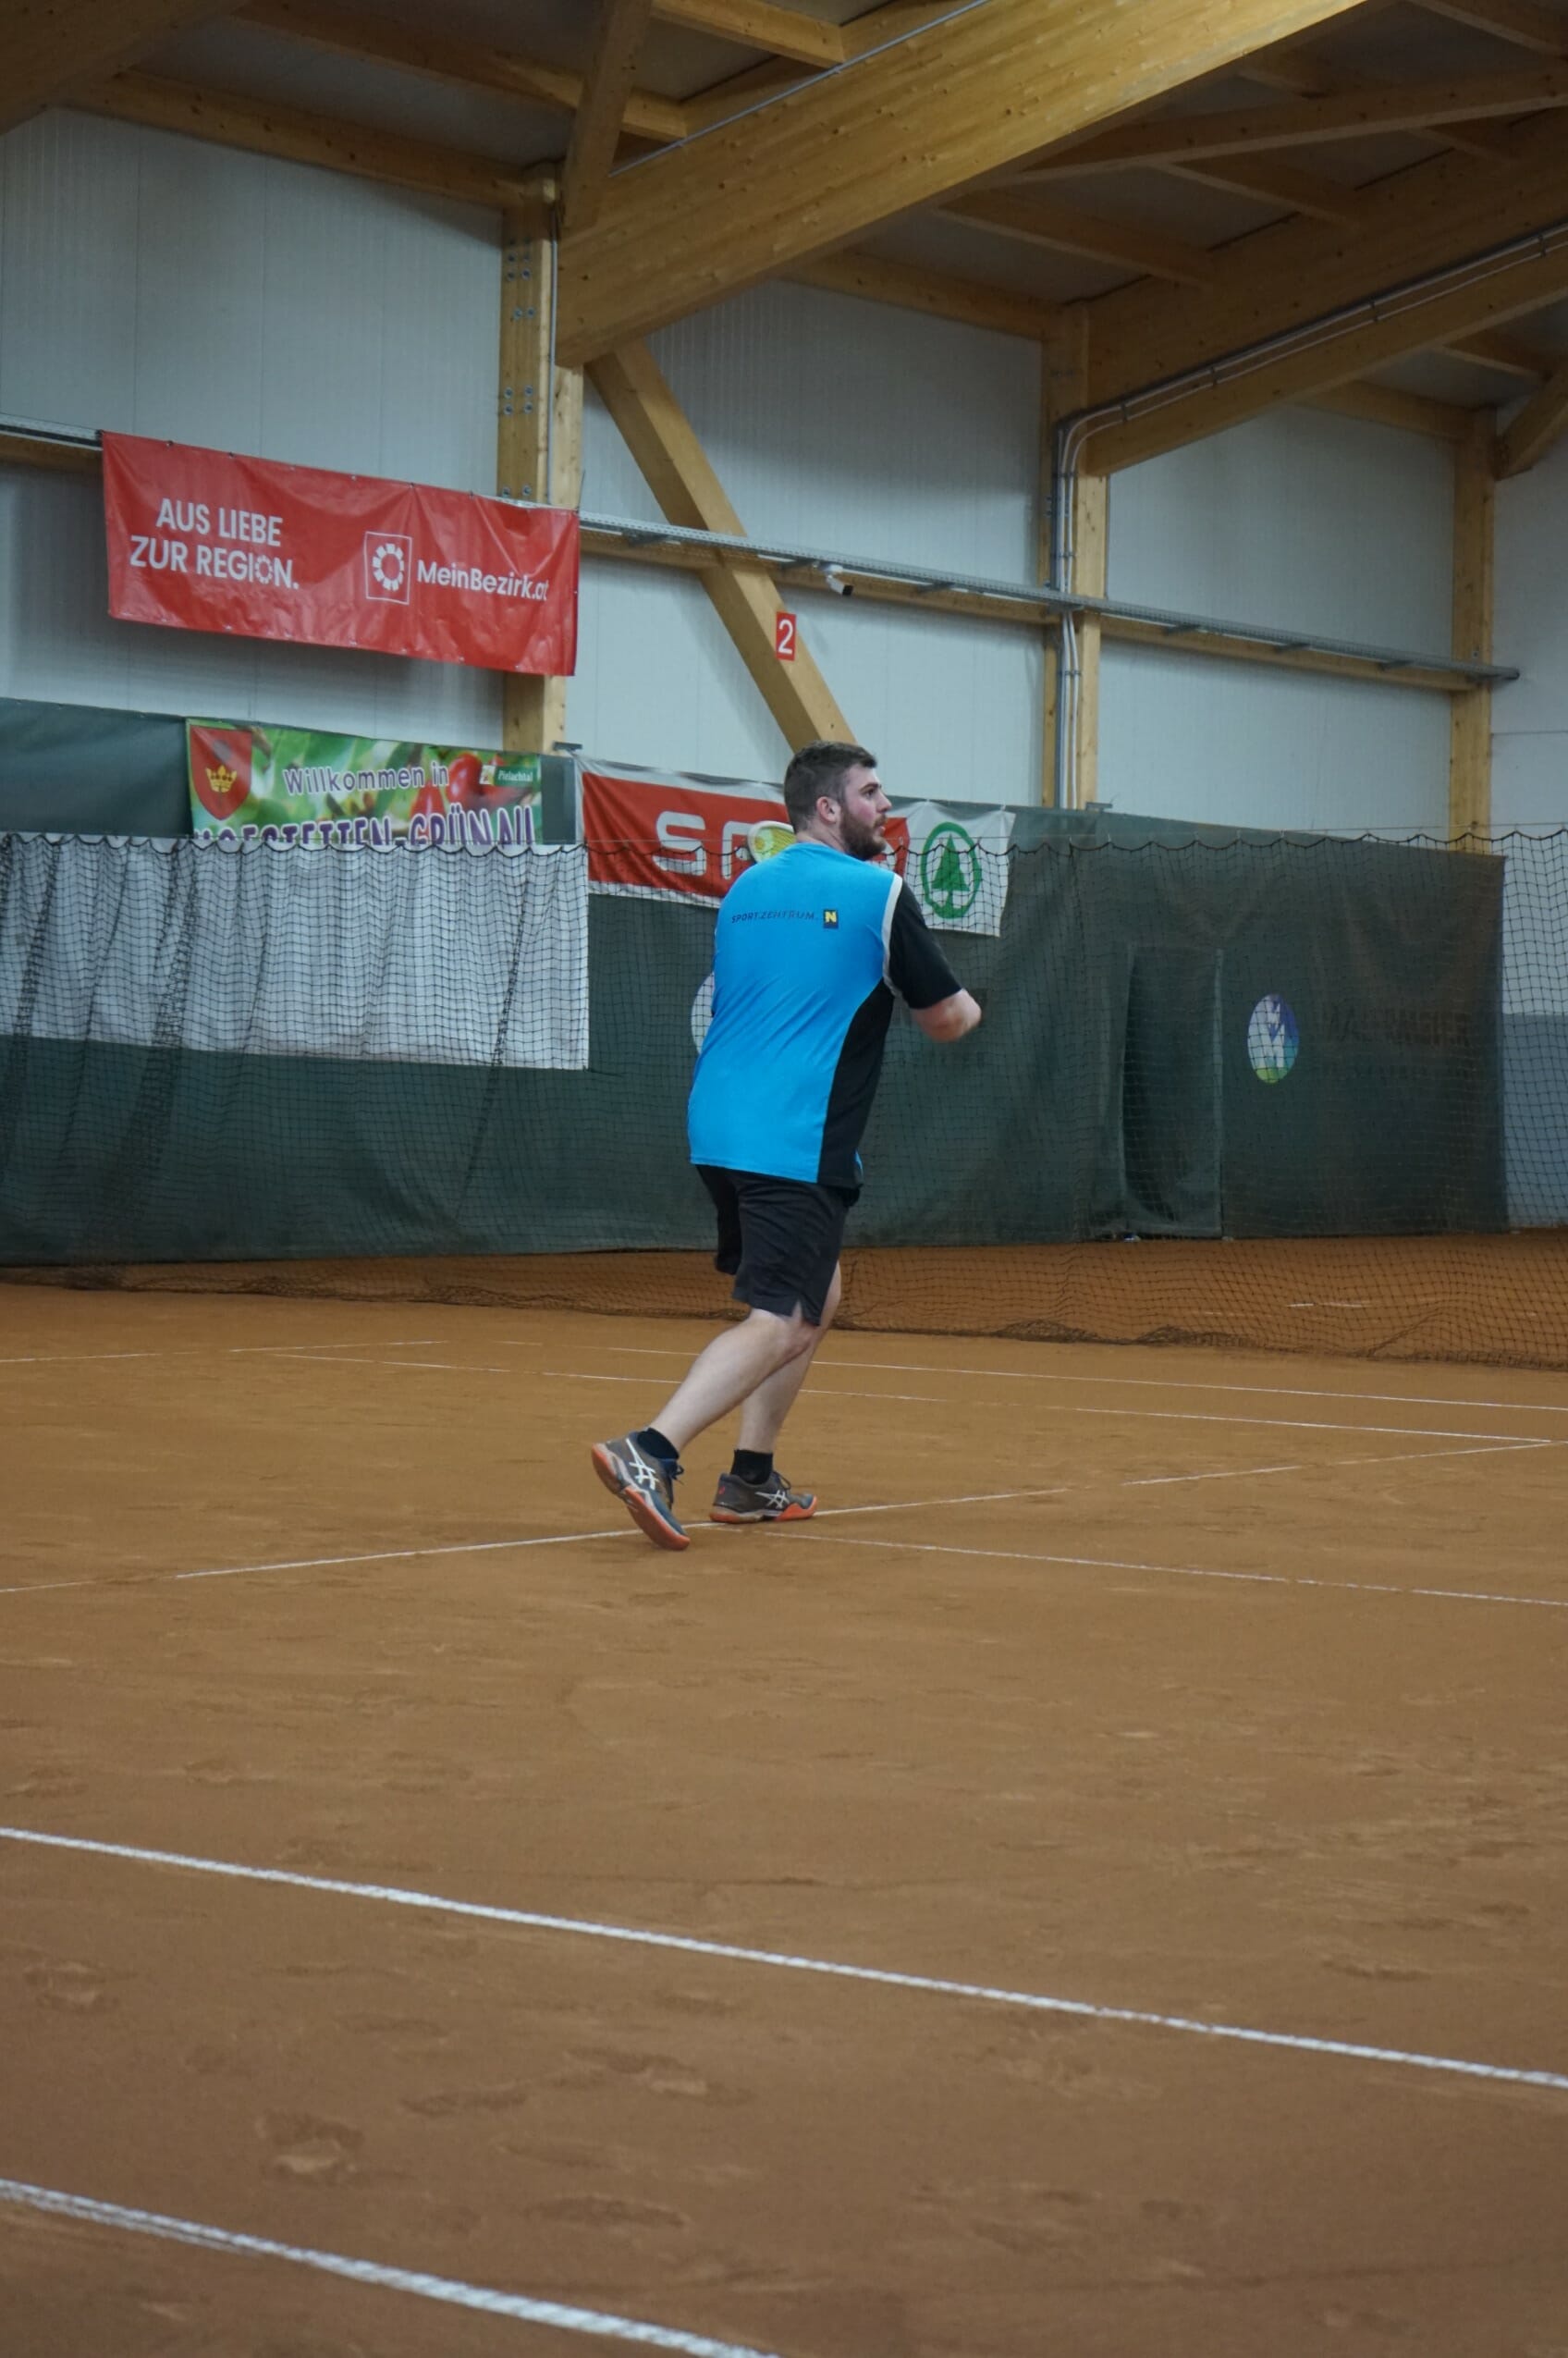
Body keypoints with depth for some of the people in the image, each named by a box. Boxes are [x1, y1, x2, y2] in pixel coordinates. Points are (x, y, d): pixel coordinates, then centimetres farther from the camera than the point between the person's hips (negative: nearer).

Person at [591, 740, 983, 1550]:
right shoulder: (878, 893, -6)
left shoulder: (744, 889, 14)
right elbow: (947, 1019, 1)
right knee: (781, 1324, -9)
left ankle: (751, 1479, 18)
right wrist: (969, 1006, 25)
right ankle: (650, 1451, -25)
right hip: (797, 1142, -8)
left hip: (717, 1128, 8)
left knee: (816, 1297, 21)